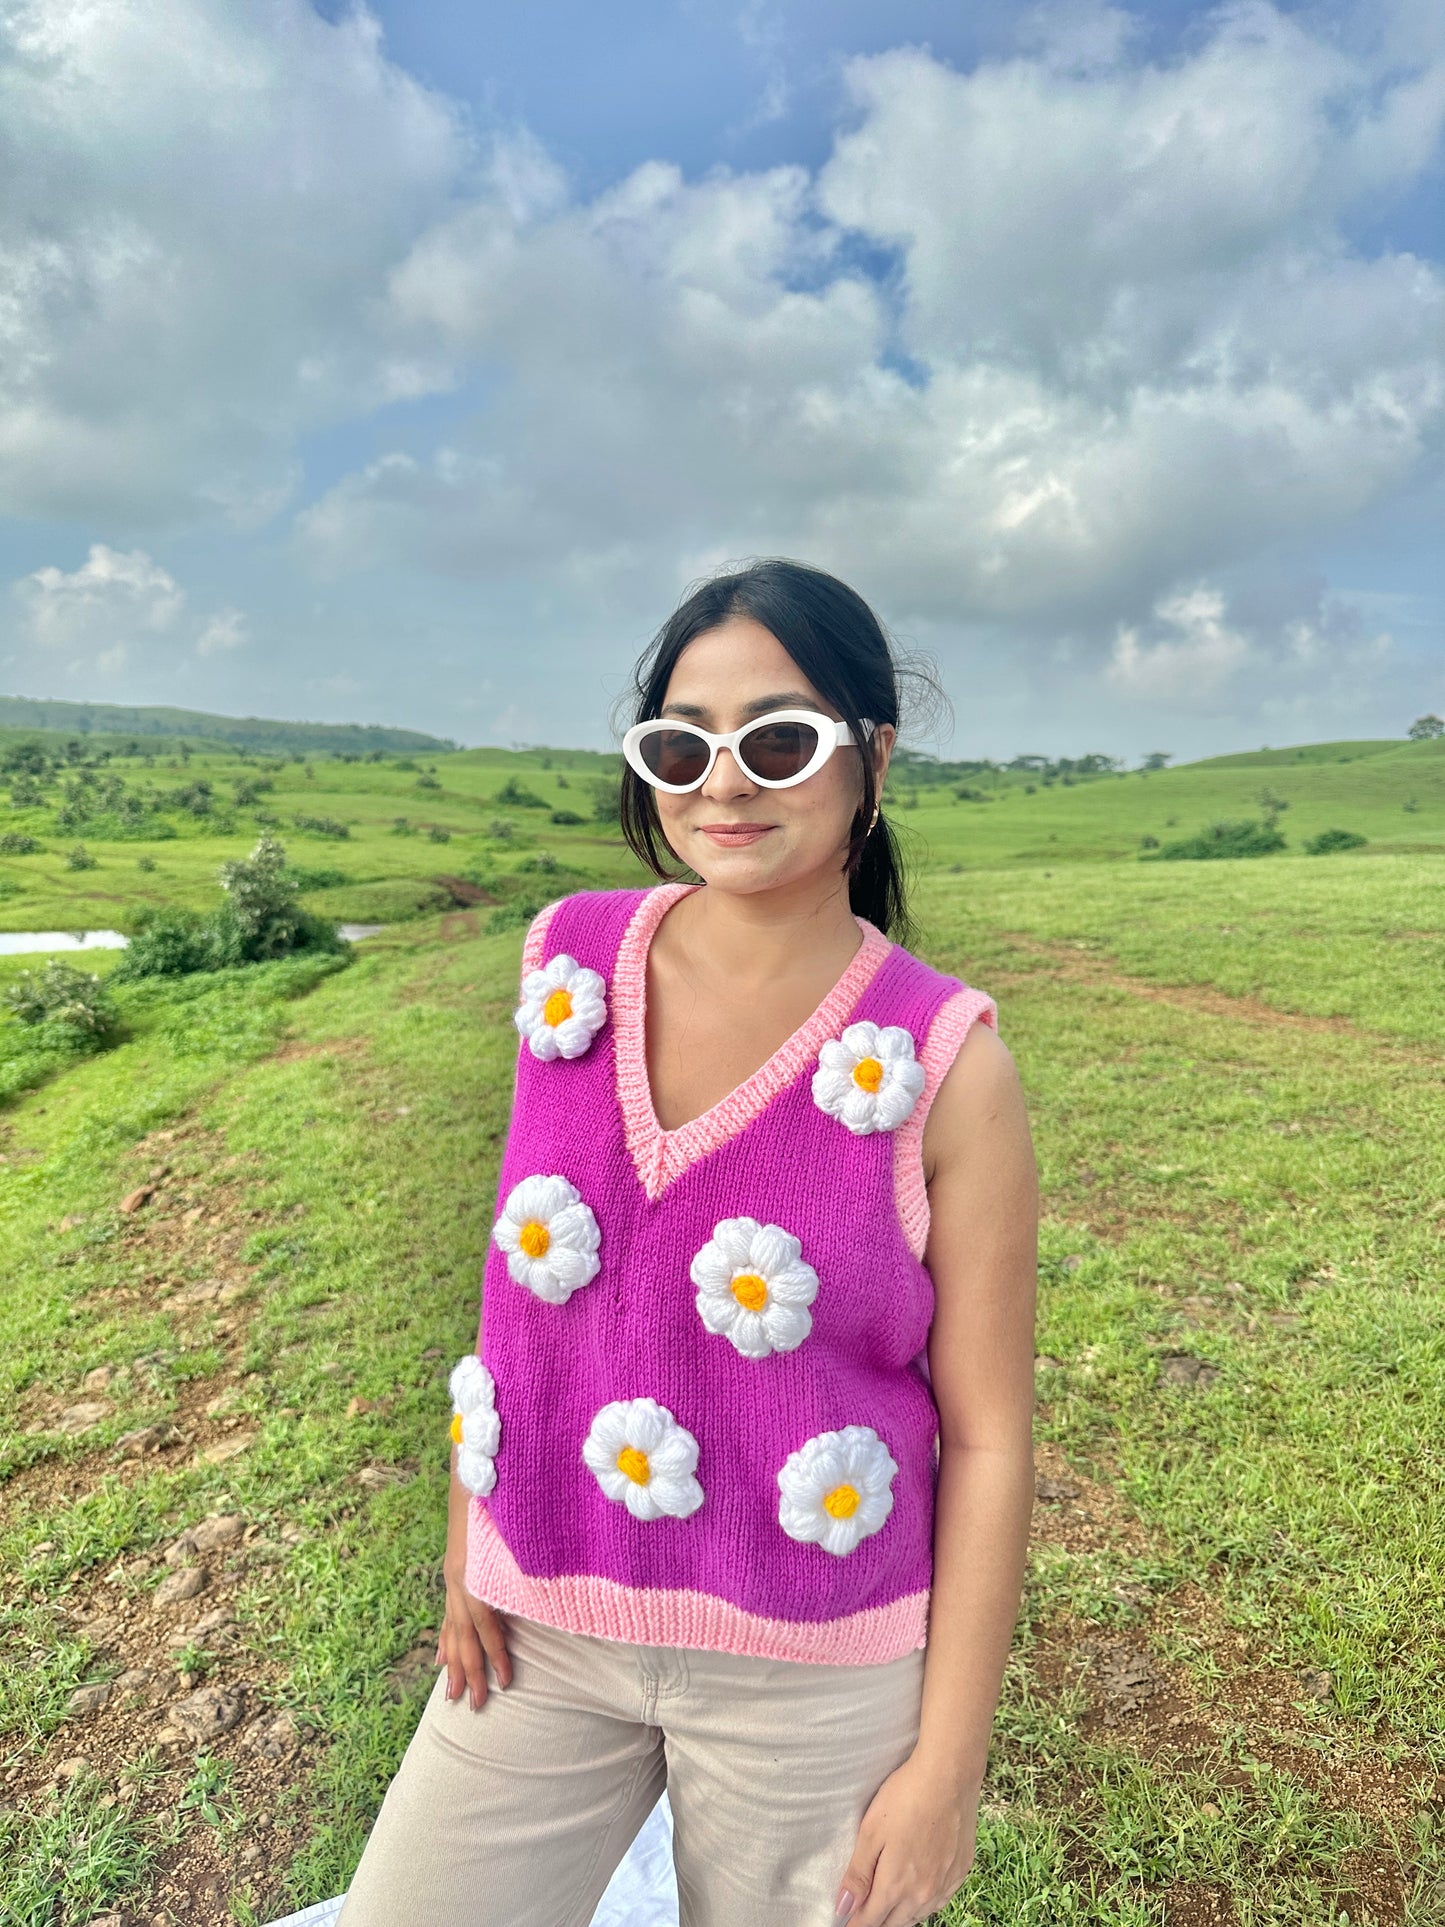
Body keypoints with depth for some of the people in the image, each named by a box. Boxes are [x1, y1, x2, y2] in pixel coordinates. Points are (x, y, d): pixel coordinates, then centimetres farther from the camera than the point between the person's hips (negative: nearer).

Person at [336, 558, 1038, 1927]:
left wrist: (947, 1764, -6)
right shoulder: (568, 963, -8)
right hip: (543, 1632, 3)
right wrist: (466, 1546, 3)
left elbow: (988, 1437, -11)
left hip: (813, 1676, -2)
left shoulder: (946, 1067, -18)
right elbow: (524, 1272, 2)